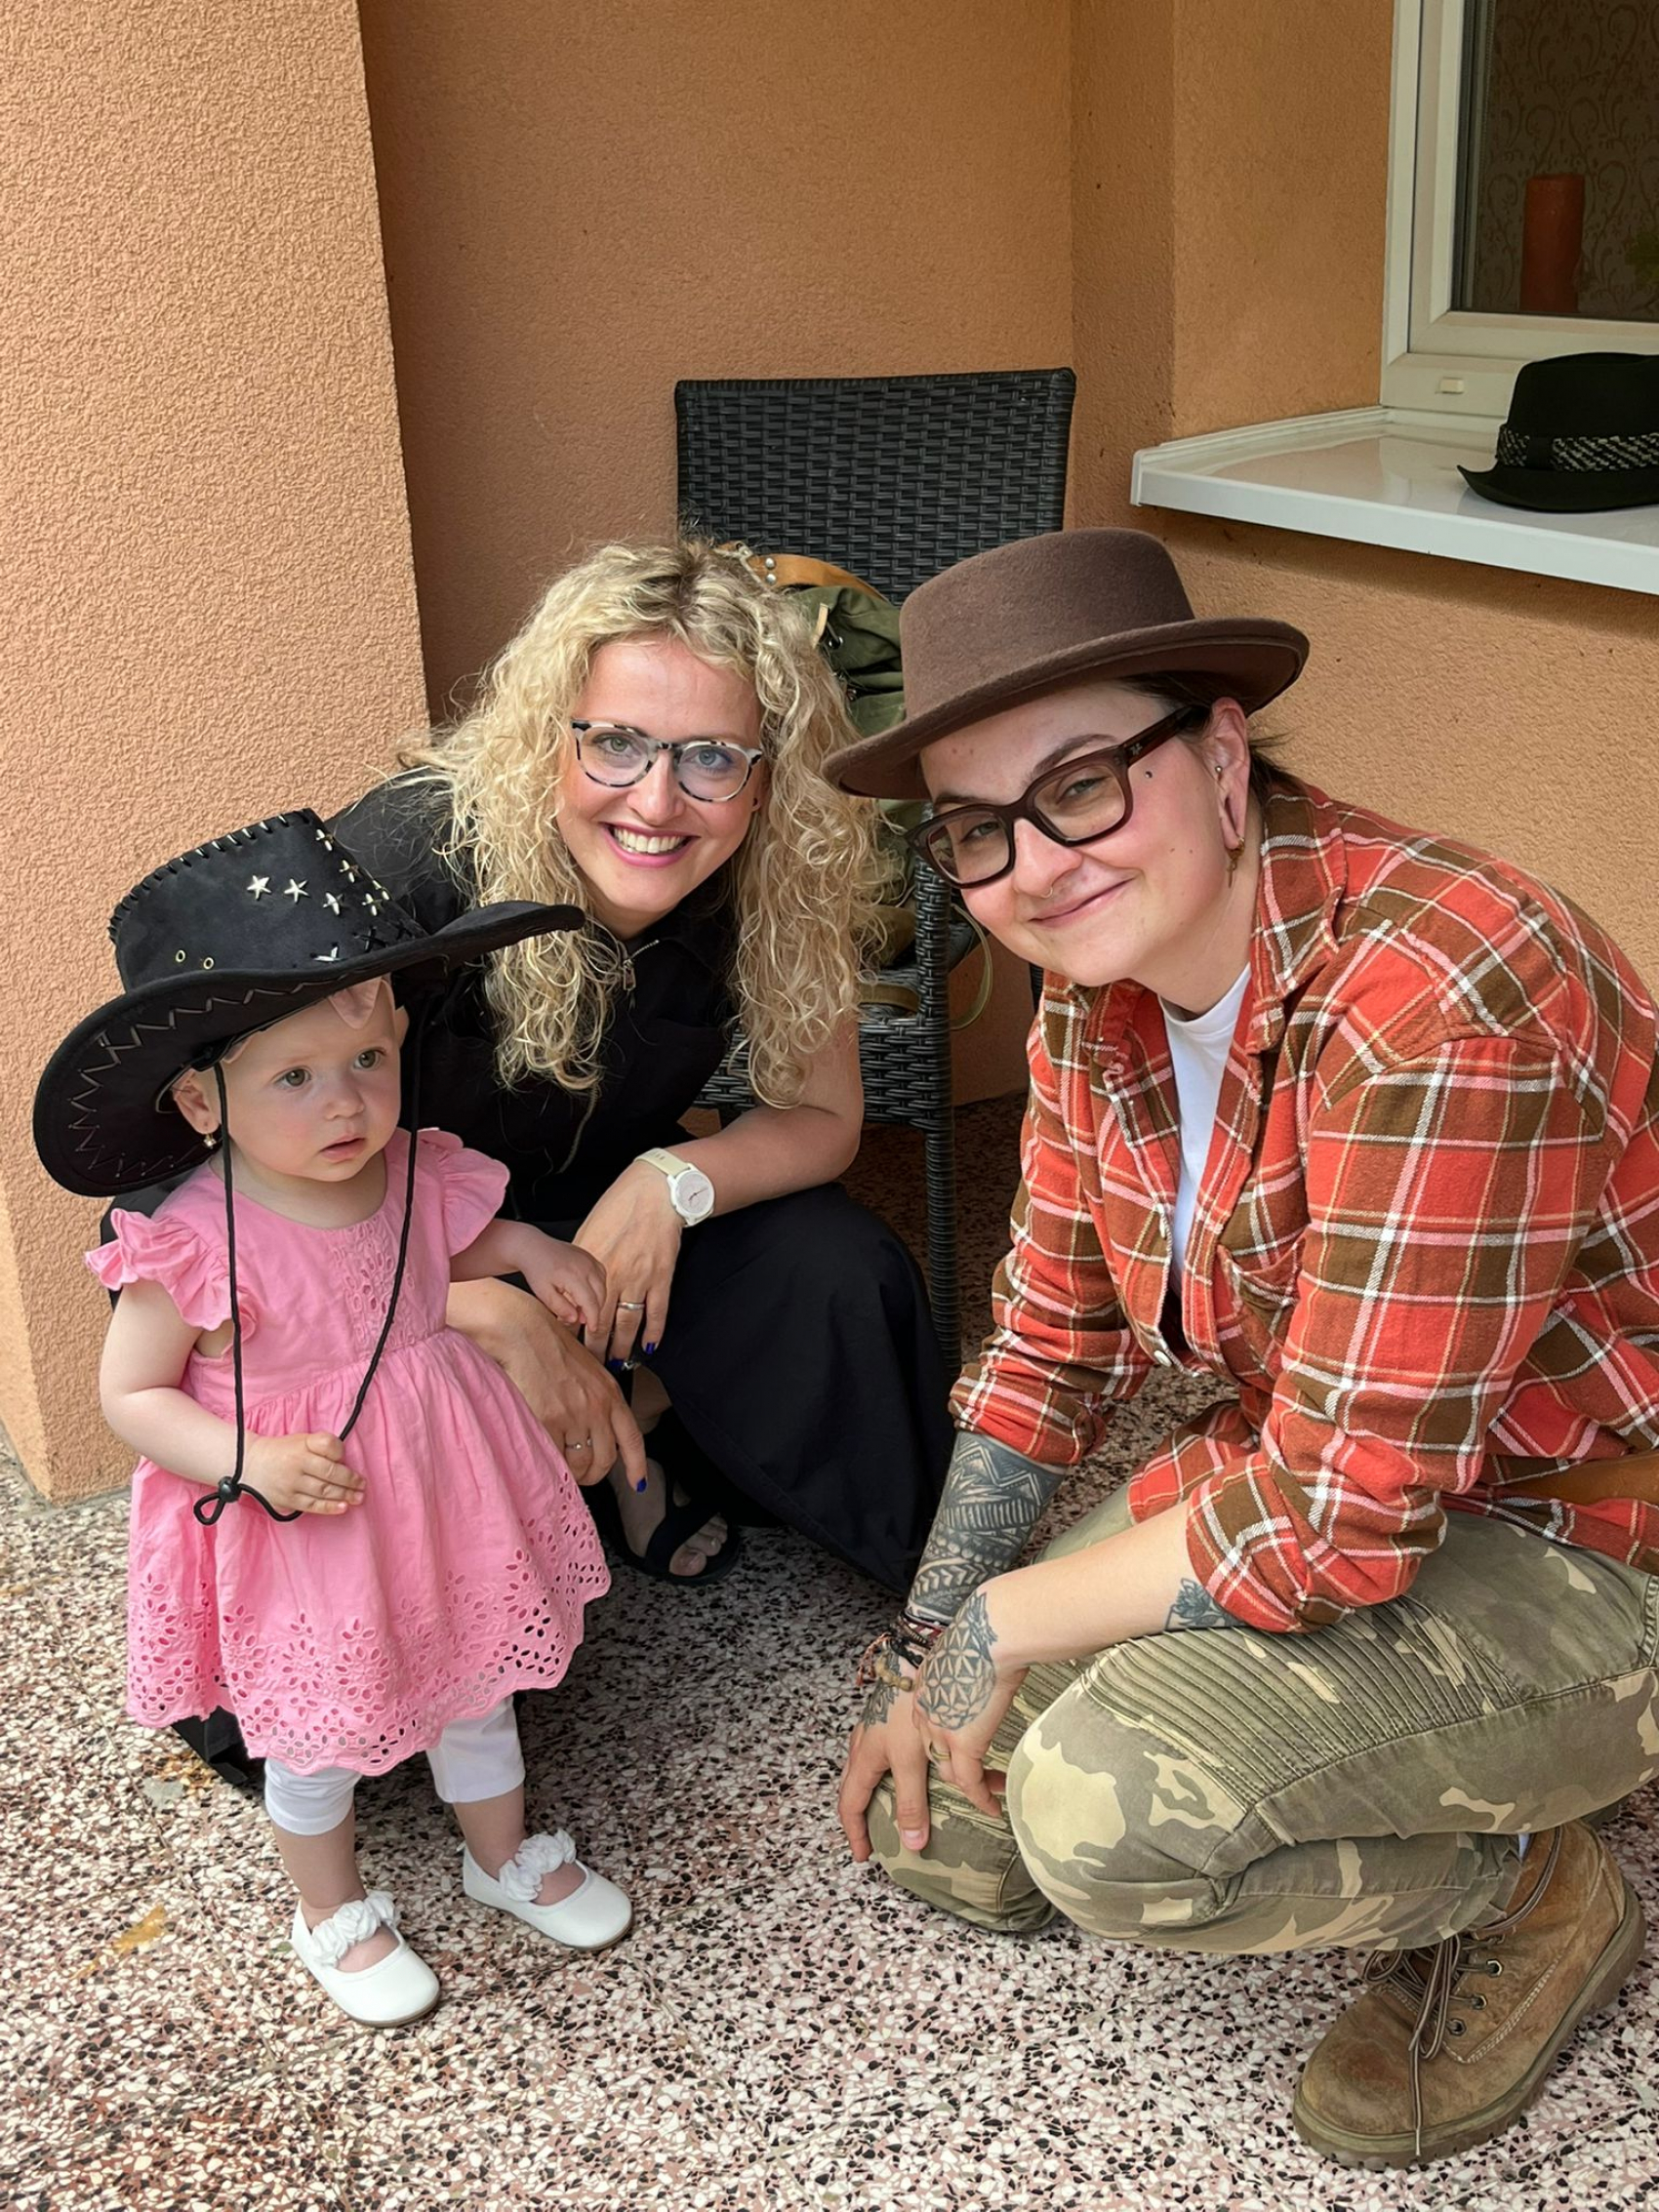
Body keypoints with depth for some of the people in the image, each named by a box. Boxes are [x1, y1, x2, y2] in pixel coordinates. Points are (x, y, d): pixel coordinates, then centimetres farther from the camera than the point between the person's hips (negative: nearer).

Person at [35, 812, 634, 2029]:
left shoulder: (420, 1174, -10)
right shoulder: (196, 1247, -26)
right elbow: (132, 1395, -15)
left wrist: (531, 1249, -4)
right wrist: (252, 1461, -29)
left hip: (438, 1499, 4)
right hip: (294, 1530, -4)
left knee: (478, 1683, 23)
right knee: (314, 1736, 17)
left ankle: (507, 1852, 51)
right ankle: (334, 1912, 45)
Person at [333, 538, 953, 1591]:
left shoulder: (778, 883, -19)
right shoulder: (420, 856, -31)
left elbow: (824, 1117, -6)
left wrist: (673, 1182, -27)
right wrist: (495, 1311, -38)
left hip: (604, 1206, 4)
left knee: (838, 1274, -21)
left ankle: (633, 1434, 6)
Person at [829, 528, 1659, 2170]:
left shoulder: (1435, 1006, -32)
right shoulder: (1096, 992, -5)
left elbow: (1343, 1515, -31)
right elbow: (1051, 1341, 5)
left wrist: (1002, 1625, -18)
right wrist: (929, 1649, 2)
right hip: (1302, 1486, 8)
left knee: (1099, 1805, -28)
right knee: (937, 1826, 5)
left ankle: (1520, 1888, 1)